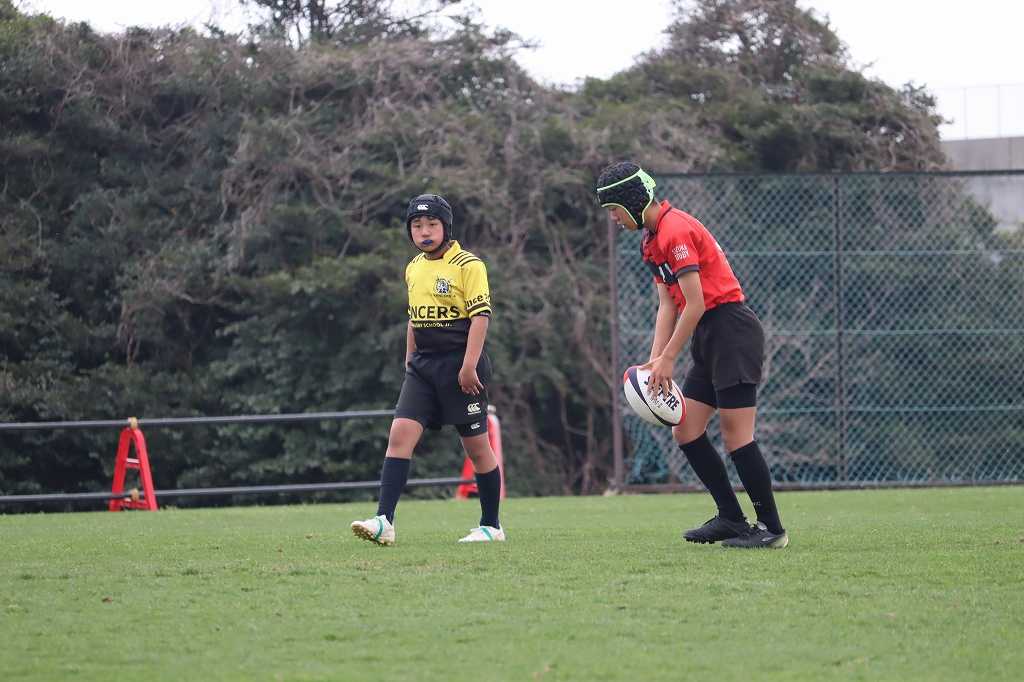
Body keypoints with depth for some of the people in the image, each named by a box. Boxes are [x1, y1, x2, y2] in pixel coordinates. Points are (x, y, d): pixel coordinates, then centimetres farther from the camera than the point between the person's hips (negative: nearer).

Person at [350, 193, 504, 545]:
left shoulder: (468, 265, -8)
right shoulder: (413, 269, 13)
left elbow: (481, 315, -13)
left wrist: (469, 366, -19)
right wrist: (409, 360, 20)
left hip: (460, 364, -6)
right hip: (423, 366, 6)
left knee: (476, 445, 3)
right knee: (400, 433, -11)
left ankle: (491, 526, 17)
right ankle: (384, 522, -17)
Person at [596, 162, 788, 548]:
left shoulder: (676, 231, -16)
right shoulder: (651, 239, 15)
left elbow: (695, 305, -18)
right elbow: (668, 304, 13)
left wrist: (668, 359, -13)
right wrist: (655, 360, 3)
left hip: (732, 331, -10)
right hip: (709, 339, 10)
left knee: (736, 436, -10)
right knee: (686, 431, 8)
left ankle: (771, 528, -5)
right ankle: (731, 518, 13)